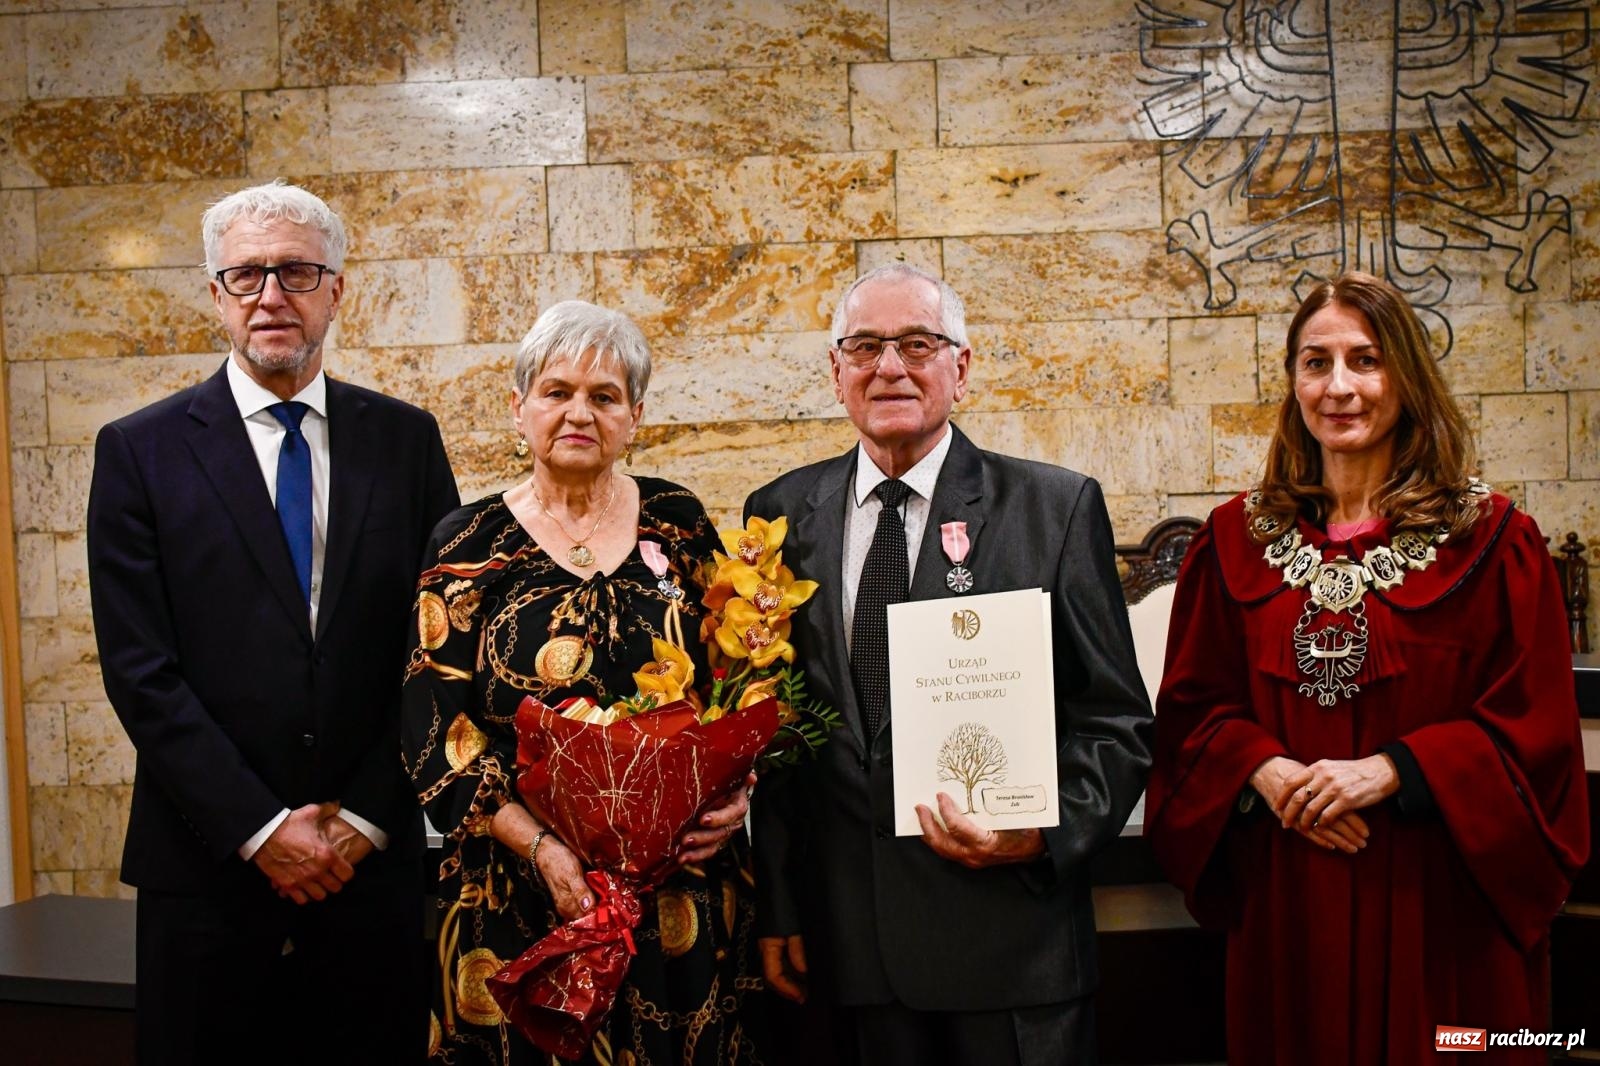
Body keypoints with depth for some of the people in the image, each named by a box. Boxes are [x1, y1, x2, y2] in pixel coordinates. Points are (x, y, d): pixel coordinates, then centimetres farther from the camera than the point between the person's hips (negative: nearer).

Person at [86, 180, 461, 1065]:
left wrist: (369, 817, -5)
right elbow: (140, 668, -5)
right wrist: (260, 828, -10)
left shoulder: (405, 440, 4)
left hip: (375, 860, 1)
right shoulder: (140, 451, 0)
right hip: (210, 867, -1)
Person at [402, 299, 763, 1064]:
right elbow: (437, 733, -5)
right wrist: (539, 847, -16)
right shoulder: (470, 544, -1)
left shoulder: (678, 522, 4)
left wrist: (736, 789, -9)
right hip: (524, 893, -1)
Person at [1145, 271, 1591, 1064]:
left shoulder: (1490, 542, -3)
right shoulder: (1237, 541, 4)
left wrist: (1390, 771, -16)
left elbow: (1536, 725, -5)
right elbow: (1192, 703, 5)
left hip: (1436, 907, -1)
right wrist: (1262, 769, -13)